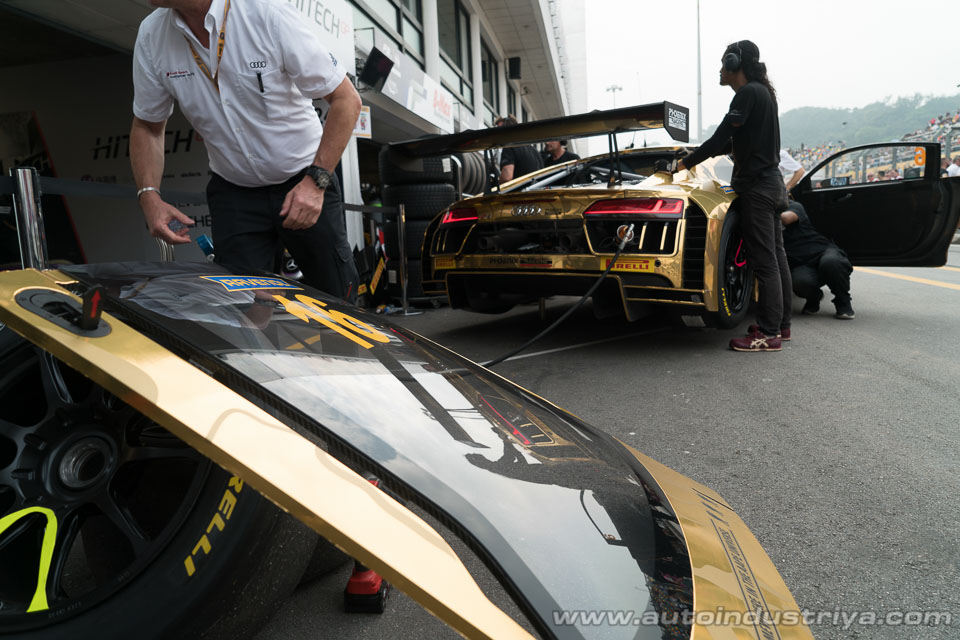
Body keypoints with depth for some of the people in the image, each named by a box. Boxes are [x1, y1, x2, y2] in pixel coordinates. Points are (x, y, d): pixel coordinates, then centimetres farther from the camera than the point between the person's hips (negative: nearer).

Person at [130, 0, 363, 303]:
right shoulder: (151, 35, -4)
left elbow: (346, 100, -16)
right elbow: (147, 126, 10)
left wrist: (316, 181, -23)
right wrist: (149, 196, -7)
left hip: (304, 184, -3)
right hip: (233, 192, 3)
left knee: (337, 302, 4)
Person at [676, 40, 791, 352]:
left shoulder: (749, 93, -13)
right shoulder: (764, 93, 18)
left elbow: (721, 136, -17)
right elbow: (735, 142, 23)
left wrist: (687, 162, -8)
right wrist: (699, 155, 22)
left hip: (757, 187, -10)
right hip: (772, 185, 10)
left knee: (765, 261, -9)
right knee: (775, 257, 13)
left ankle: (768, 333, -6)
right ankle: (780, 323, 22)